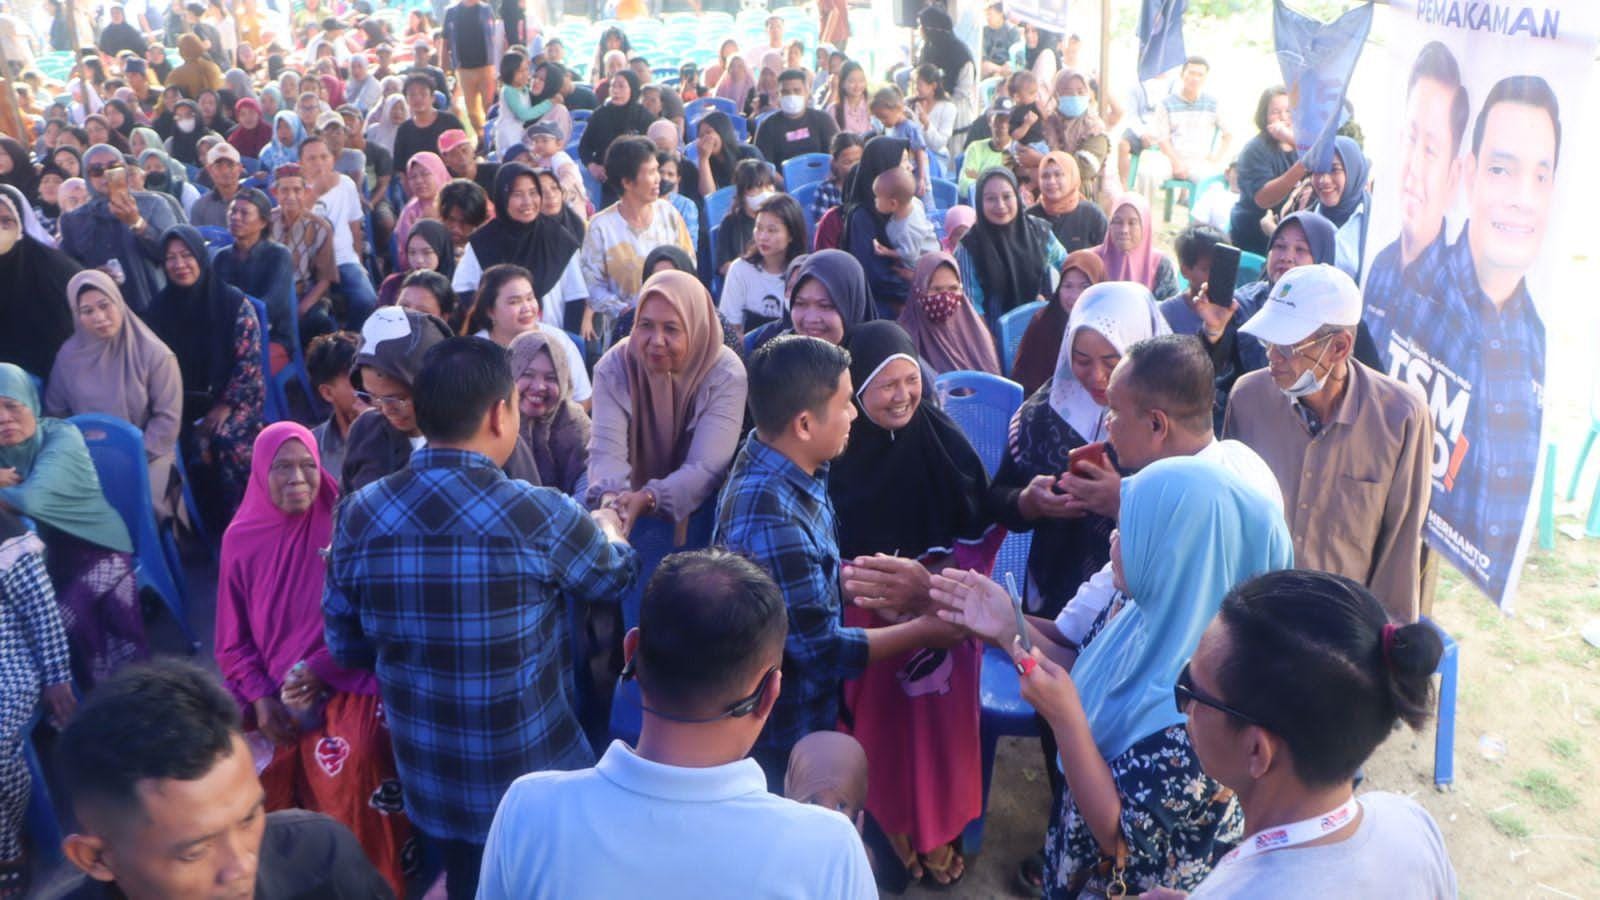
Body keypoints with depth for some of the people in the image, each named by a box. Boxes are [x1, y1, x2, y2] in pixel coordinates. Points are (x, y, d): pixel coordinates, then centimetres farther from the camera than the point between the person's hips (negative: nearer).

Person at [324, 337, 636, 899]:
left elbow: (346, 647, 3)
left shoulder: (359, 515, -10)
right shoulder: (540, 514, -22)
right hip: (538, 784, -3)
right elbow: (614, 574, 0)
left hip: (428, 784, 4)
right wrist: (609, 529, 23)